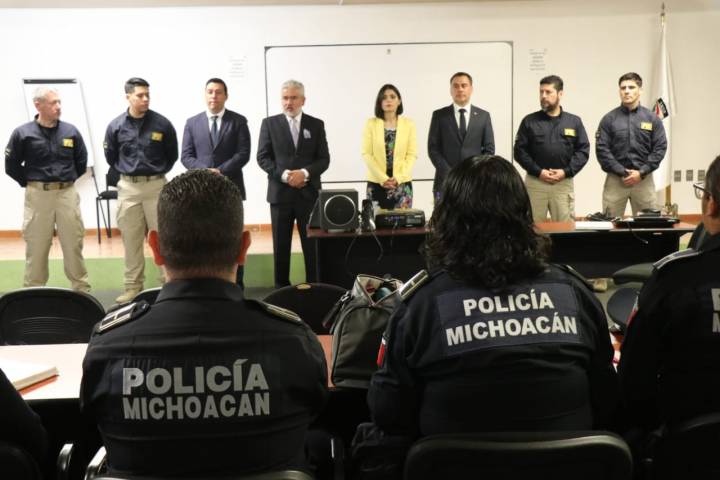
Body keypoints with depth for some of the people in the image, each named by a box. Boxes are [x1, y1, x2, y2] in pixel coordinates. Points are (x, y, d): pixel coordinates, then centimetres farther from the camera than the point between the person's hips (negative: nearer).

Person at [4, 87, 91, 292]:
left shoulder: (71, 131, 2)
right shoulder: (22, 133, -4)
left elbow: (82, 161, 14)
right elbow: (11, 166, 3)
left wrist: (67, 180, 10)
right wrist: (31, 183, 2)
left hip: (67, 194, 2)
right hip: (37, 196, -2)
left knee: (73, 244, 7)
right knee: (36, 247, 5)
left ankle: (82, 290, 16)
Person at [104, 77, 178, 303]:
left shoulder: (162, 124, -5)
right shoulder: (116, 126, -1)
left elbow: (172, 156, 8)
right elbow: (111, 157, 13)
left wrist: (157, 173, 10)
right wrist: (128, 174, 13)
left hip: (156, 186, -1)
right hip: (128, 188, 2)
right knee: (131, 239, 7)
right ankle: (133, 286, 16)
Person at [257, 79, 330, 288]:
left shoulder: (316, 125, 8)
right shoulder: (269, 123, 6)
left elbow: (324, 159, 2)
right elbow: (263, 157, 1)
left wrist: (305, 173, -15)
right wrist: (284, 175, -13)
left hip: (309, 193, 0)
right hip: (280, 192, 0)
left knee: (312, 243, 1)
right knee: (281, 245, 6)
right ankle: (281, 288, 15)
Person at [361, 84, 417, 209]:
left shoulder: (409, 124, 4)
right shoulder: (371, 123, 2)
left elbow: (412, 154, 1)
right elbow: (366, 154, -2)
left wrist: (398, 178, -11)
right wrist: (383, 178, -11)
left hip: (402, 183, 0)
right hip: (376, 183, 0)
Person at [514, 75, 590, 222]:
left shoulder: (574, 122, 9)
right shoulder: (529, 121, 5)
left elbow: (583, 150, 5)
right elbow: (520, 151, 1)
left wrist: (566, 171, -9)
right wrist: (538, 171, -11)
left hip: (564, 183, 1)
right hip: (535, 182, -1)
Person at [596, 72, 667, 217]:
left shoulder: (652, 119, 7)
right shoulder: (609, 119, 3)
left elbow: (660, 148, 2)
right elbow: (601, 149, -4)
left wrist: (641, 173, -9)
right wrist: (622, 172, -11)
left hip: (644, 179, 1)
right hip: (615, 179, -1)